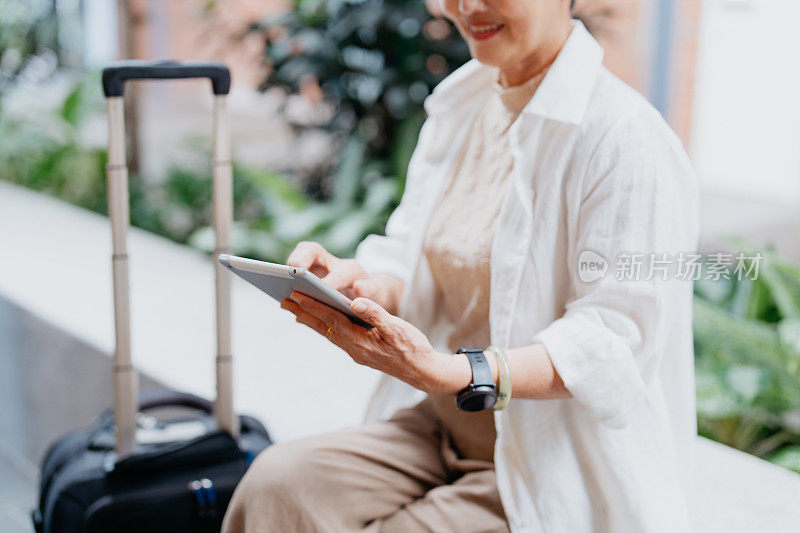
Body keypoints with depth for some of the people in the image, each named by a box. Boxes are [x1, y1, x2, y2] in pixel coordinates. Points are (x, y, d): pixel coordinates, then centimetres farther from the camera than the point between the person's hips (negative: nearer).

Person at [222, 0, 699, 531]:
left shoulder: (628, 137, -17)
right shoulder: (459, 104, 8)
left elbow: (613, 341, -21)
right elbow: (414, 261, 10)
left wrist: (446, 374, -34)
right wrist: (361, 284, -15)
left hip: (556, 470, -6)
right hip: (437, 429, 6)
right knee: (277, 483, -17)